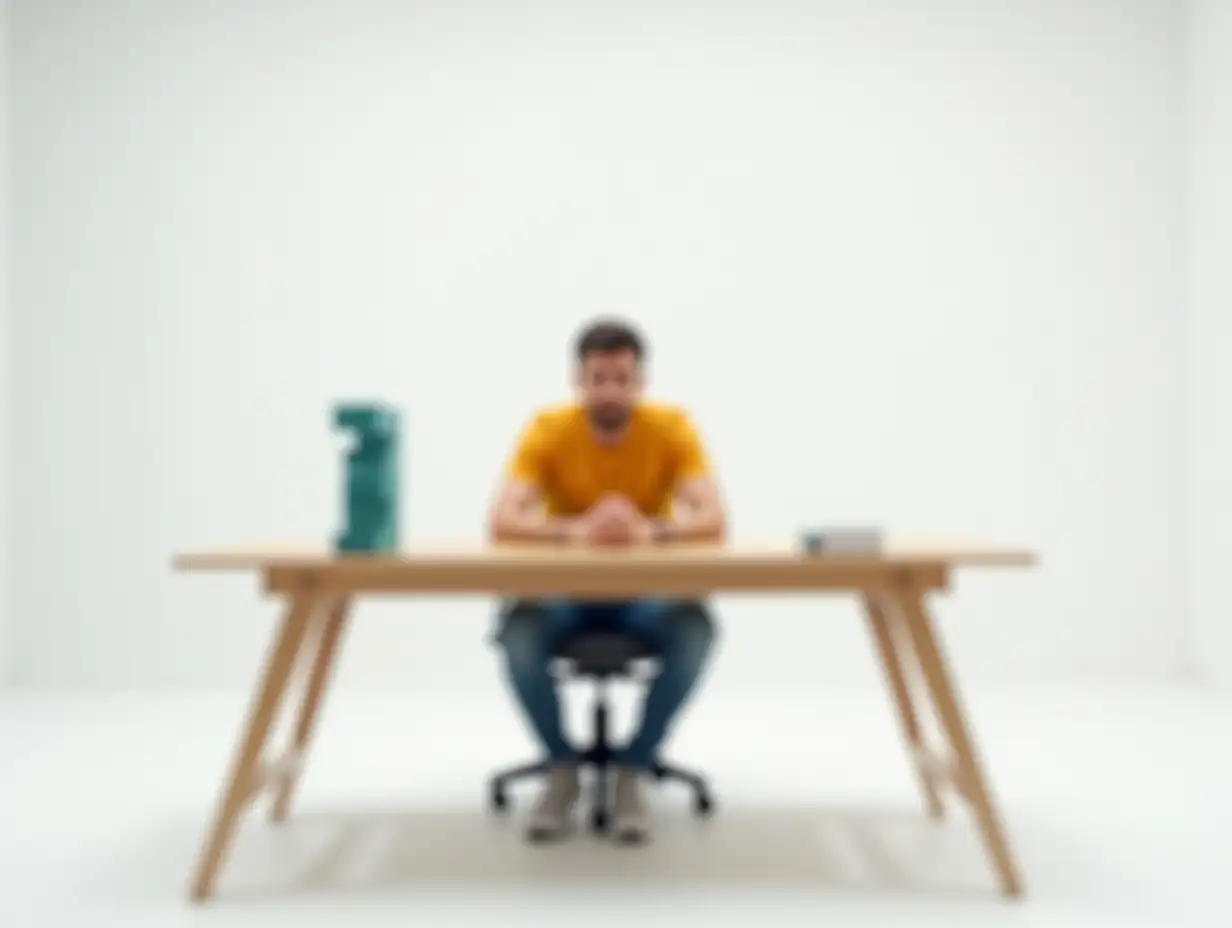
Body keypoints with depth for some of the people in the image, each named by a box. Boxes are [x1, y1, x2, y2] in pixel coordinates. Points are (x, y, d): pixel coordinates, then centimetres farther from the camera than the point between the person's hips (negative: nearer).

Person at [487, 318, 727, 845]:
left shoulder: (672, 428, -14)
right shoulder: (547, 430, -14)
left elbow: (713, 521, -25)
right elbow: (503, 523, -27)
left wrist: (649, 530, -47)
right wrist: (576, 530, -47)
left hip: (646, 594, 0)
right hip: (565, 593, 0)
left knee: (696, 630, -32)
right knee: (517, 629, -32)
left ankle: (632, 774, -13)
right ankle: (562, 770, -10)